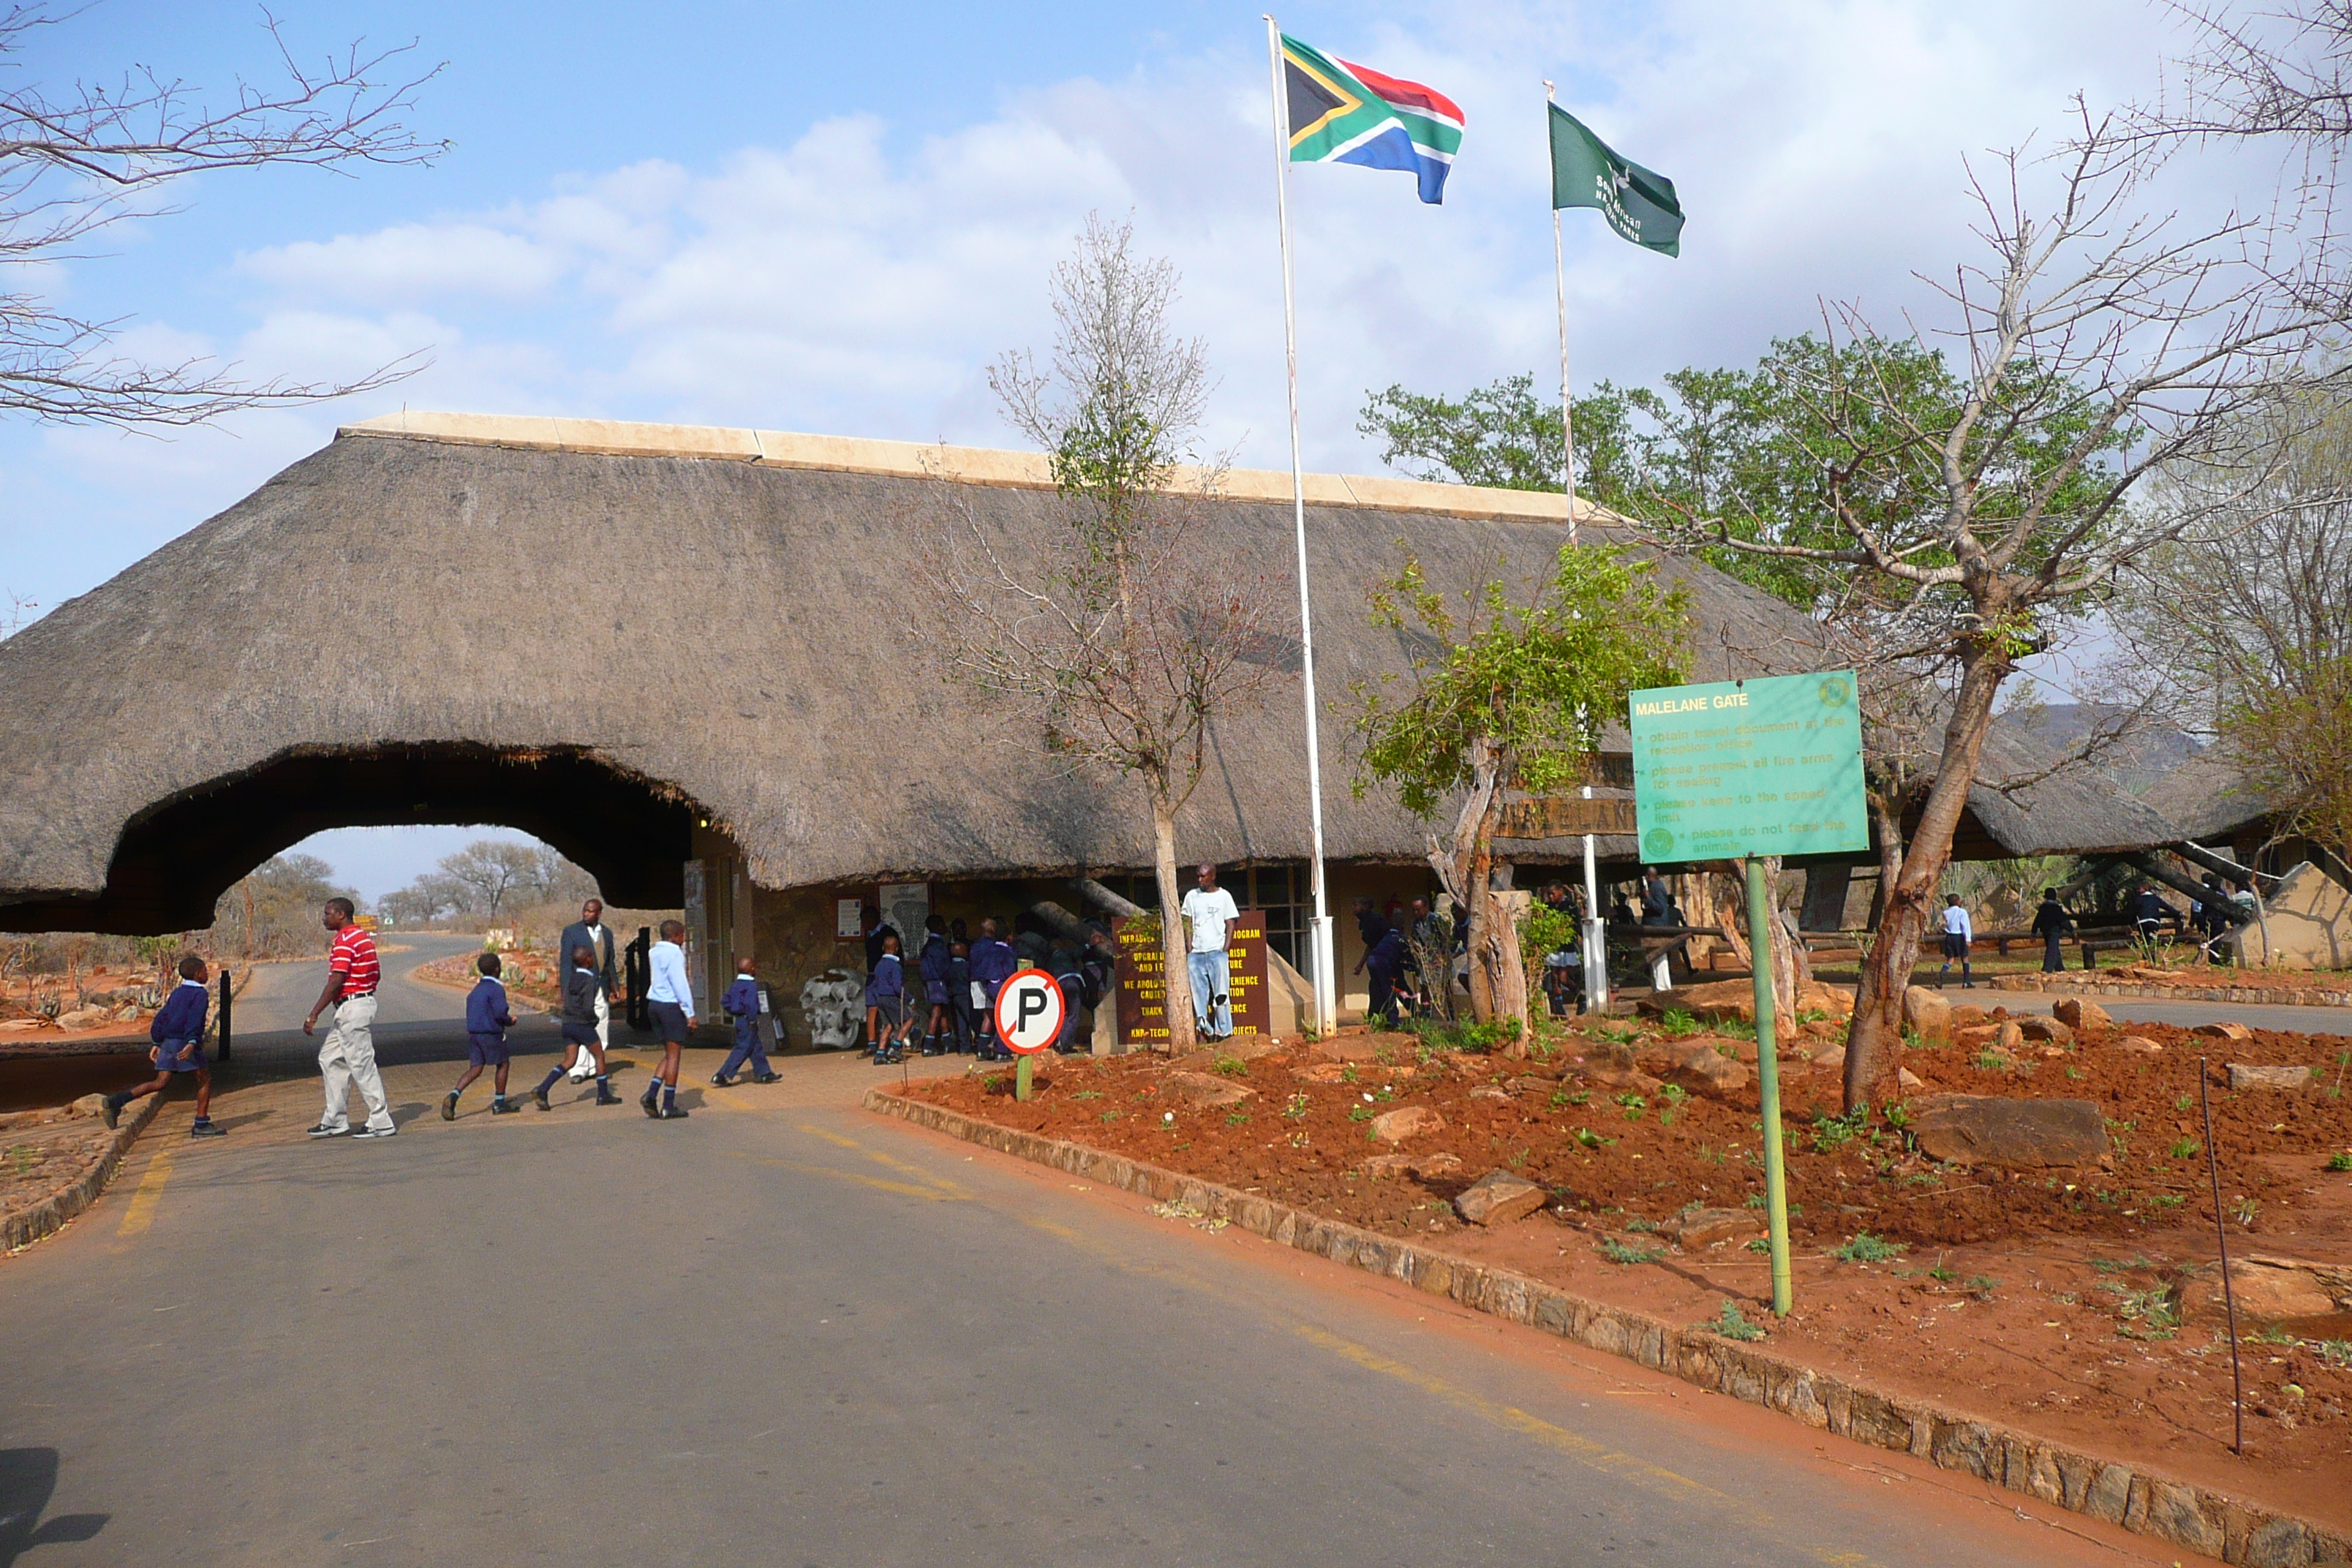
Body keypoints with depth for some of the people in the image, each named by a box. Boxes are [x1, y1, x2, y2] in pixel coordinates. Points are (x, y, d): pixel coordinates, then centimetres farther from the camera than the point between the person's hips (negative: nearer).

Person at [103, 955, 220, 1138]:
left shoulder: (177, 992, 18)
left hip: (167, 1041, 8)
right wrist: (192, 1042, -30)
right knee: (205, 1079, 2)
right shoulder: (200, 993, -6)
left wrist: (157, 1044, 21)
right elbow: (194, 1019, -20)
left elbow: (162, 1017, 18)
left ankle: (116, 1101, -7)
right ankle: (201, 1125, 0)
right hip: (183, 1041, -8)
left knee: (161, 1083, 7)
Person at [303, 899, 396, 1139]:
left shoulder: (345, 941, -15)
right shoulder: (364, 938, 15)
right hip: (364, 1001, 11)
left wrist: (314, 1015, -21)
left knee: (362, 1065, -6)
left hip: (352, 1008, -11)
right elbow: (377, 974, 18)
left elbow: (336, 982, -22)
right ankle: (336, 1121, 20)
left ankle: (381, 1122, -2)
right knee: (330, 1058, 16)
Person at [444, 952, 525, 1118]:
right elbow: (500, 1012, -23)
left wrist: (507, 1018, 17)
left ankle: (453, 1095, -12)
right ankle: (499, 1104, 15)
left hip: (473, 1034, 7)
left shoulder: (476, 990, 14)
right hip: (490, 1034, -7)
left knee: (475, 1069, 8)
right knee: (502, 1065, 10)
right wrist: (510, 1022, -1)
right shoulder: (496, 989, -12)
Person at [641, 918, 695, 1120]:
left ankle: (652, 1093, 2)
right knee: (674, 1055, -1)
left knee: (670, 1054, 17)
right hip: (672, 1005, -8)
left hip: (654, 1004, 8)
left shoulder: (654, 952, 12)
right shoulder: (674, 954, -13)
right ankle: (668, 1107, 2)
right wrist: (690, 1013, -16)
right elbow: (680, 985, -18)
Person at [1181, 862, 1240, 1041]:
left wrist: (1225, 951, -5)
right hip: (1196, 953, 3)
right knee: (1198, 995, -2)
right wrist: (1188, 951, 4)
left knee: (1221, 995, -5)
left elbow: (1230, 925, 5)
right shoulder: (1191, 896, 13)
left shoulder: (1224, 896, 6)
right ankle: (1204, 1031, 0)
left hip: (1217, 951, -3)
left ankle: (1224, 1031, -2)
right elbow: (1188, 925, 14)